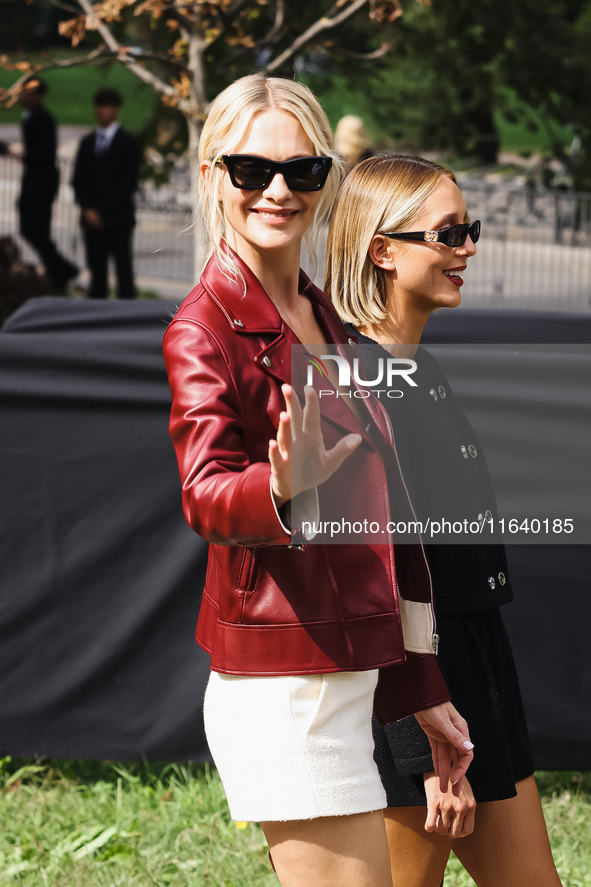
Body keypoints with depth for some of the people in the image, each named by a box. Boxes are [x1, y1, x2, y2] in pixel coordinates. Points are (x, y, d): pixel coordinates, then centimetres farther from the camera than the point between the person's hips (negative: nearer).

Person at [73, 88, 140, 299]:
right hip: (92, 219, 4)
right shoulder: (87, 143, 15)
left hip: (118, 220, -4)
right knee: (97, 272, 5)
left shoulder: (128, 143, 0)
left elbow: (129, 183, -7)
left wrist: (102, 211, -11)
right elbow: (78, 180, 12)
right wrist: (88, 209, -5)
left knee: (124, 272, -2)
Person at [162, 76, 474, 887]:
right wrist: (283, 492, -50)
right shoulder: (206, 327, -10)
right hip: (282, 685, -9)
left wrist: (420, 688, 19)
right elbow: (205, 491, -27)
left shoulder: (326, 321, 16)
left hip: (349, 672, 9)